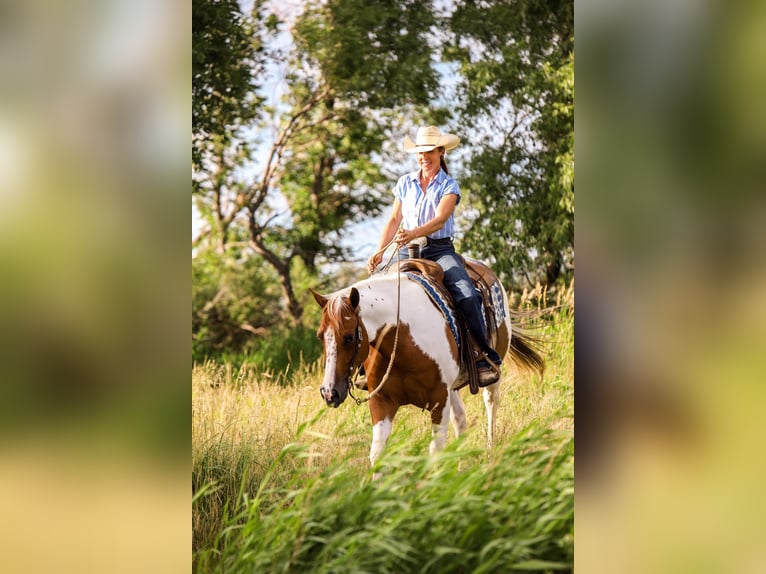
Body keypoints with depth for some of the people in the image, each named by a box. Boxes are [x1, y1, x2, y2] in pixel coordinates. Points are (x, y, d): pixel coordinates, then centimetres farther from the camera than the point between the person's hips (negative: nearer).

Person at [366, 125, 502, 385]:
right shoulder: (405, 183, 12)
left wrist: (414, 233, -34)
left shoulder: (449, 186, 2)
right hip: (407, 250, 3)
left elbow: (440, 219, -15)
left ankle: (488, 357, -16)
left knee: (467, 295, -26)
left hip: (440, 250, -3)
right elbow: (394, 220, 11)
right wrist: (380, 252, -4)